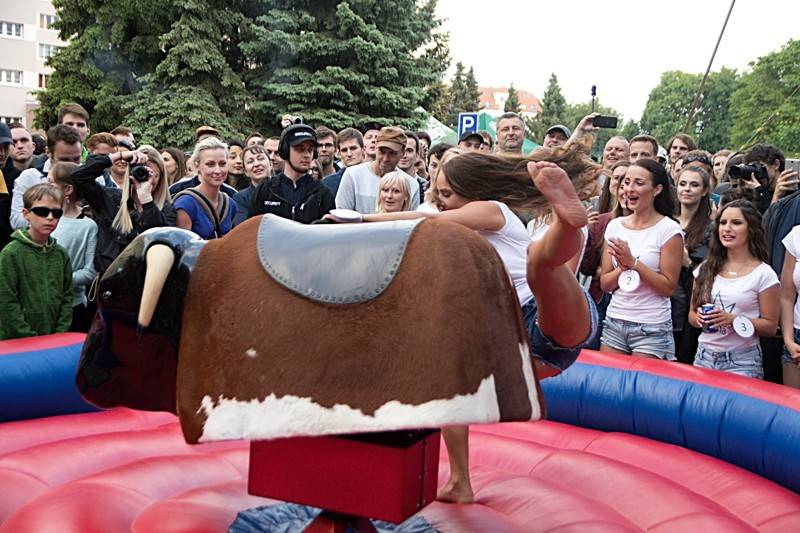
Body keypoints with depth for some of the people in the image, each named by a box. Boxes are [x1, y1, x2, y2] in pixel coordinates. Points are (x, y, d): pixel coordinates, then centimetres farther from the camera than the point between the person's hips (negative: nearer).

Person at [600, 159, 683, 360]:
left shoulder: (669, 230, -8)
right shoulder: (614, 226, 6)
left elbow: (669, 287, -11)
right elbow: (605, 284, 6)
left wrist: (633, 262, -17)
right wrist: (622, 268, -13)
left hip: (652, 328, -4)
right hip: (614, 322, 4)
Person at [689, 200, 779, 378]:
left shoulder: (764, 274, -5)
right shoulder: (706, 268, 7)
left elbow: (770, 326, -3)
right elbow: (692, 313, 14)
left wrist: (734, 320, -17)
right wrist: (698, 318, -8)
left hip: (742, 361, -3)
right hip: (704, 356, 3)